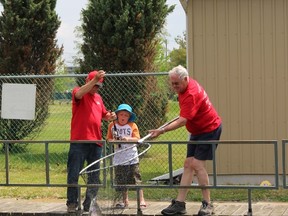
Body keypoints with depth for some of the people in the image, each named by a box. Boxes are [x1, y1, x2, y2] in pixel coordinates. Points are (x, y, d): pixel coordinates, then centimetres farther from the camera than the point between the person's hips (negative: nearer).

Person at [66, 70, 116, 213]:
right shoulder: (78, 93, -1)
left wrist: (109, 116, 5)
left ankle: (90, 204, 16)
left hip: (96, 142, 7)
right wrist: (94, 80, -35)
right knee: (73, 174, -3)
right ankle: (72, 203, 4)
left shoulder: (98, 98, 18)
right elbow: (79, 94, -26)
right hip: (79, 141, -6)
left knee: (94, 175, 9)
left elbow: (103, 115, 29)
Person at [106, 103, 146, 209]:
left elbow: (137, 139, -8)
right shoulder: (112, 125, 6)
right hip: (119, 158, 3)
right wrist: (113, 140, -14)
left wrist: (128, 139, -25)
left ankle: (141, 200, -1)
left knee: (136, 178, -6)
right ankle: (125, 200, 24)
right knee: (121, 181, 10)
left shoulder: (132, 125, -1)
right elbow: (109, 138, 7)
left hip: (132, 157, -3)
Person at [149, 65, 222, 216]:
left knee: (197, 164, -16)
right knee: (188, 164, 4)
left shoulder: (191, 94, -29)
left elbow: (183, 121, -38)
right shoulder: (185, 86, 0)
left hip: (209, 129, -10)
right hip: (197, 131, 10)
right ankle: (180, 203, 3)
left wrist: (162, 131, -45)